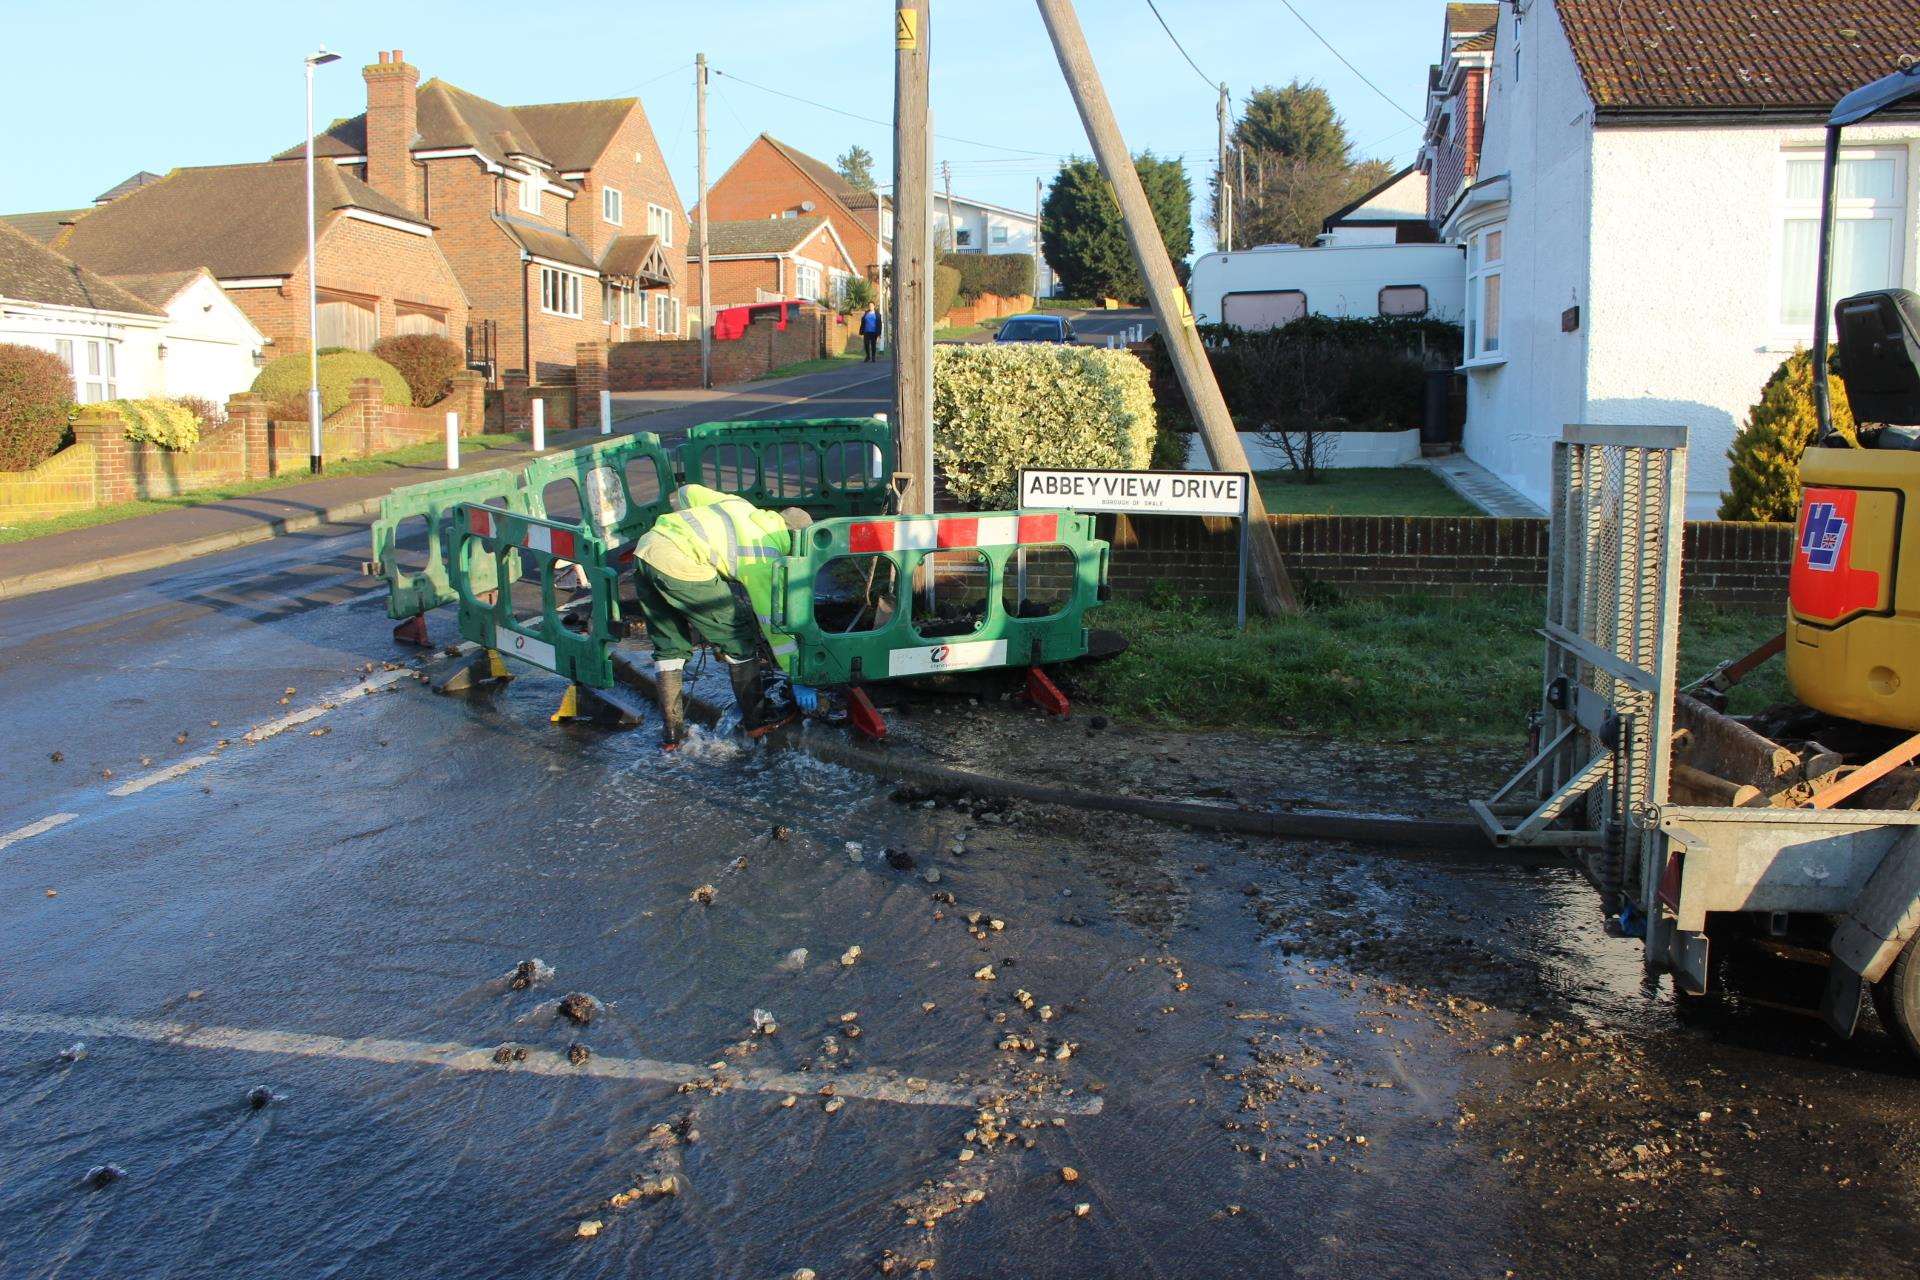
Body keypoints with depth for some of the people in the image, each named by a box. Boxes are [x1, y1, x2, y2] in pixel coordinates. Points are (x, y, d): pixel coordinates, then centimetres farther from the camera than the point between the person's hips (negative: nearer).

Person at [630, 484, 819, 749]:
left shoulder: (741, 506, 21)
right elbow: (775, 623, 2)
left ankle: (671, 731, 21)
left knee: (669, 646, 19)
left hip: (645, 547, 8)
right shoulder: (763, 558, 1)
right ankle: (756, 719, 17)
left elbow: (687, 492, 26)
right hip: (679, 566, -8)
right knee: (739, 635, 8)